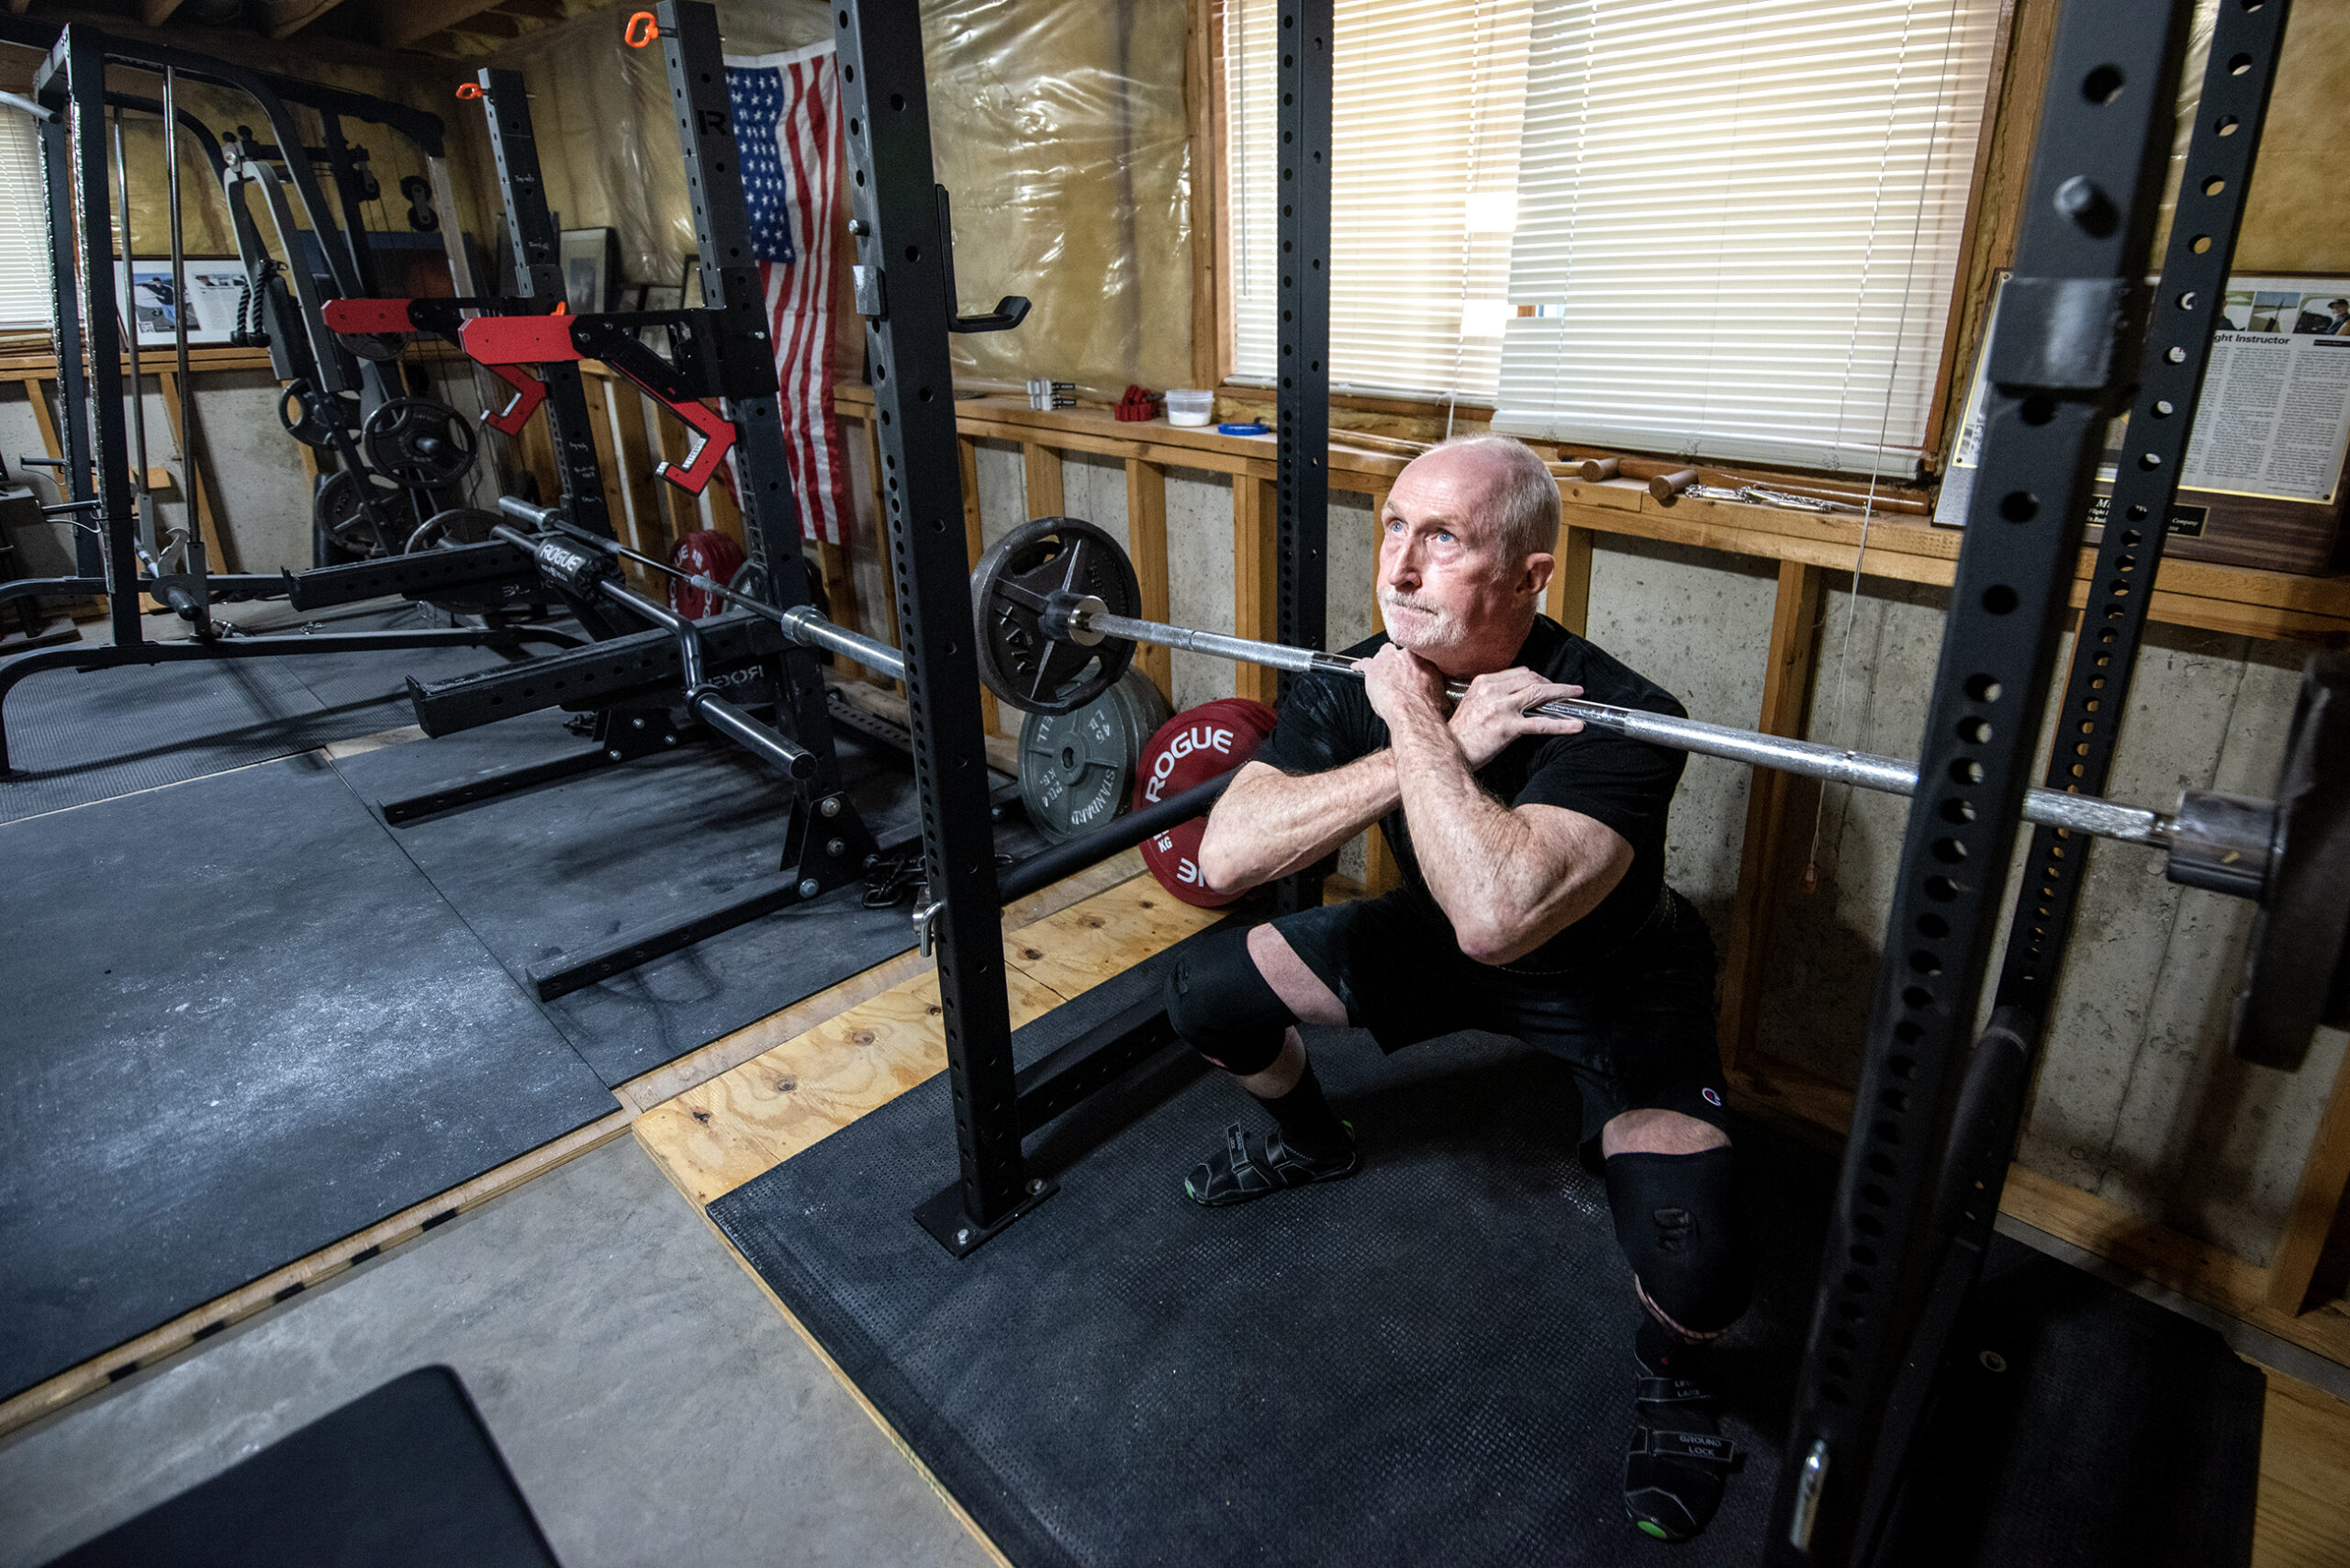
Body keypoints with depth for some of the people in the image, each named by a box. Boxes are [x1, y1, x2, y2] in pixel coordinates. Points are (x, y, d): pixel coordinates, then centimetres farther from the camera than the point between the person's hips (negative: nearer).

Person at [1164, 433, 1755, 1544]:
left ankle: (1668, 1372, 14)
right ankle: (1312, 1140, 31)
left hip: (1611, 985, -4)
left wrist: (1416, 725, -40)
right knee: (1204, 998, -2)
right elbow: (1225, 853, -31)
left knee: (1694, 1272, -26)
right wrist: (1441, 749, -38)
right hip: (1438, 942, 5)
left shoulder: (1613, 717, -35)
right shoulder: (1359, 683, -18)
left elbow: (1495, 918, -51)